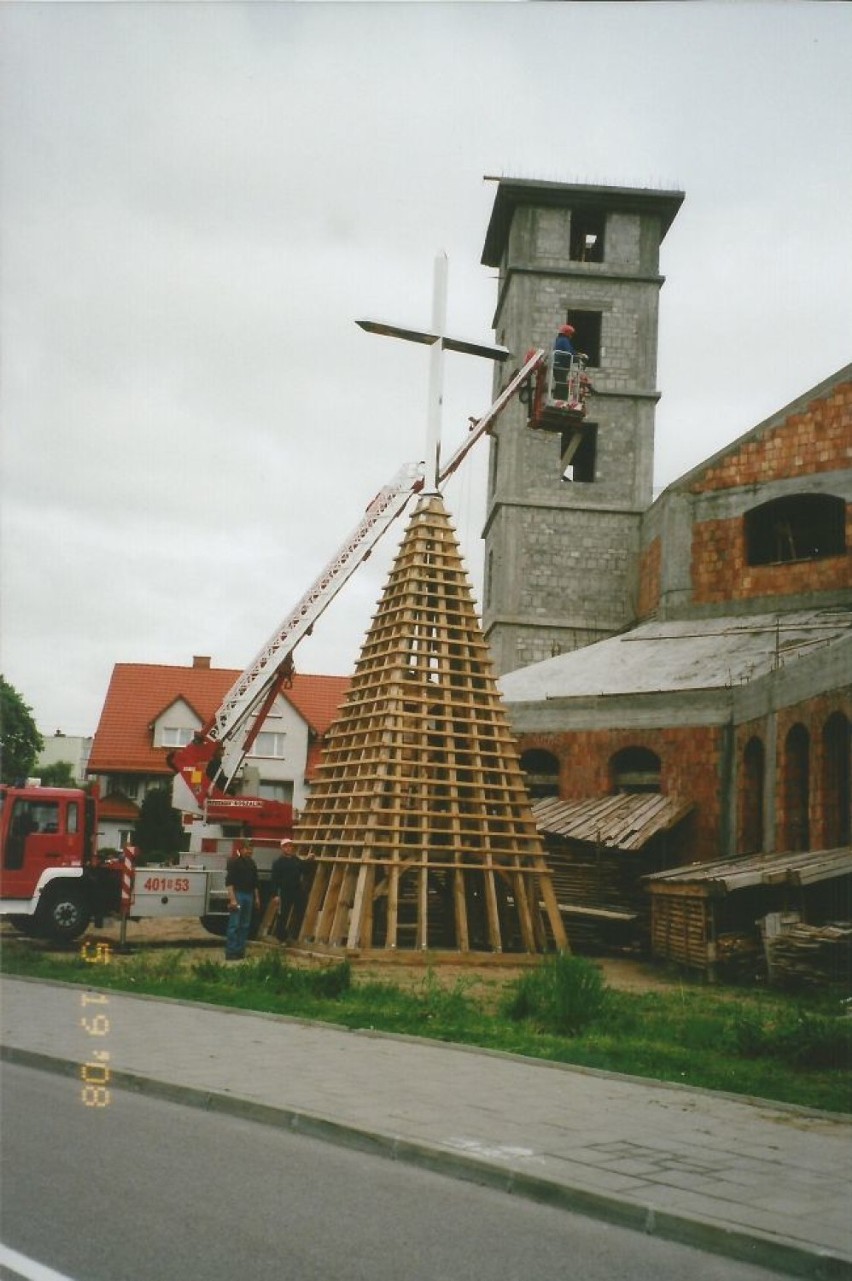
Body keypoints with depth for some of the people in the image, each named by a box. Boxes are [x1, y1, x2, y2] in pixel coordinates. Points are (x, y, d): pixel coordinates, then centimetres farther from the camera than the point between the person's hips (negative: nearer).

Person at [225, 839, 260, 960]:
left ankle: (240, 950, 15)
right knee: (234, 924, -8)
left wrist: (257, 897, 16)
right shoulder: (234, 862, -7)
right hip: (237, 894, -7)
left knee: (245, 925, 9)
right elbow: (229, 882, -13)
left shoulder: (252, 863, 14)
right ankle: (230, 952, -6)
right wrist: (232, 899, -20)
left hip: (249, 895, 7)